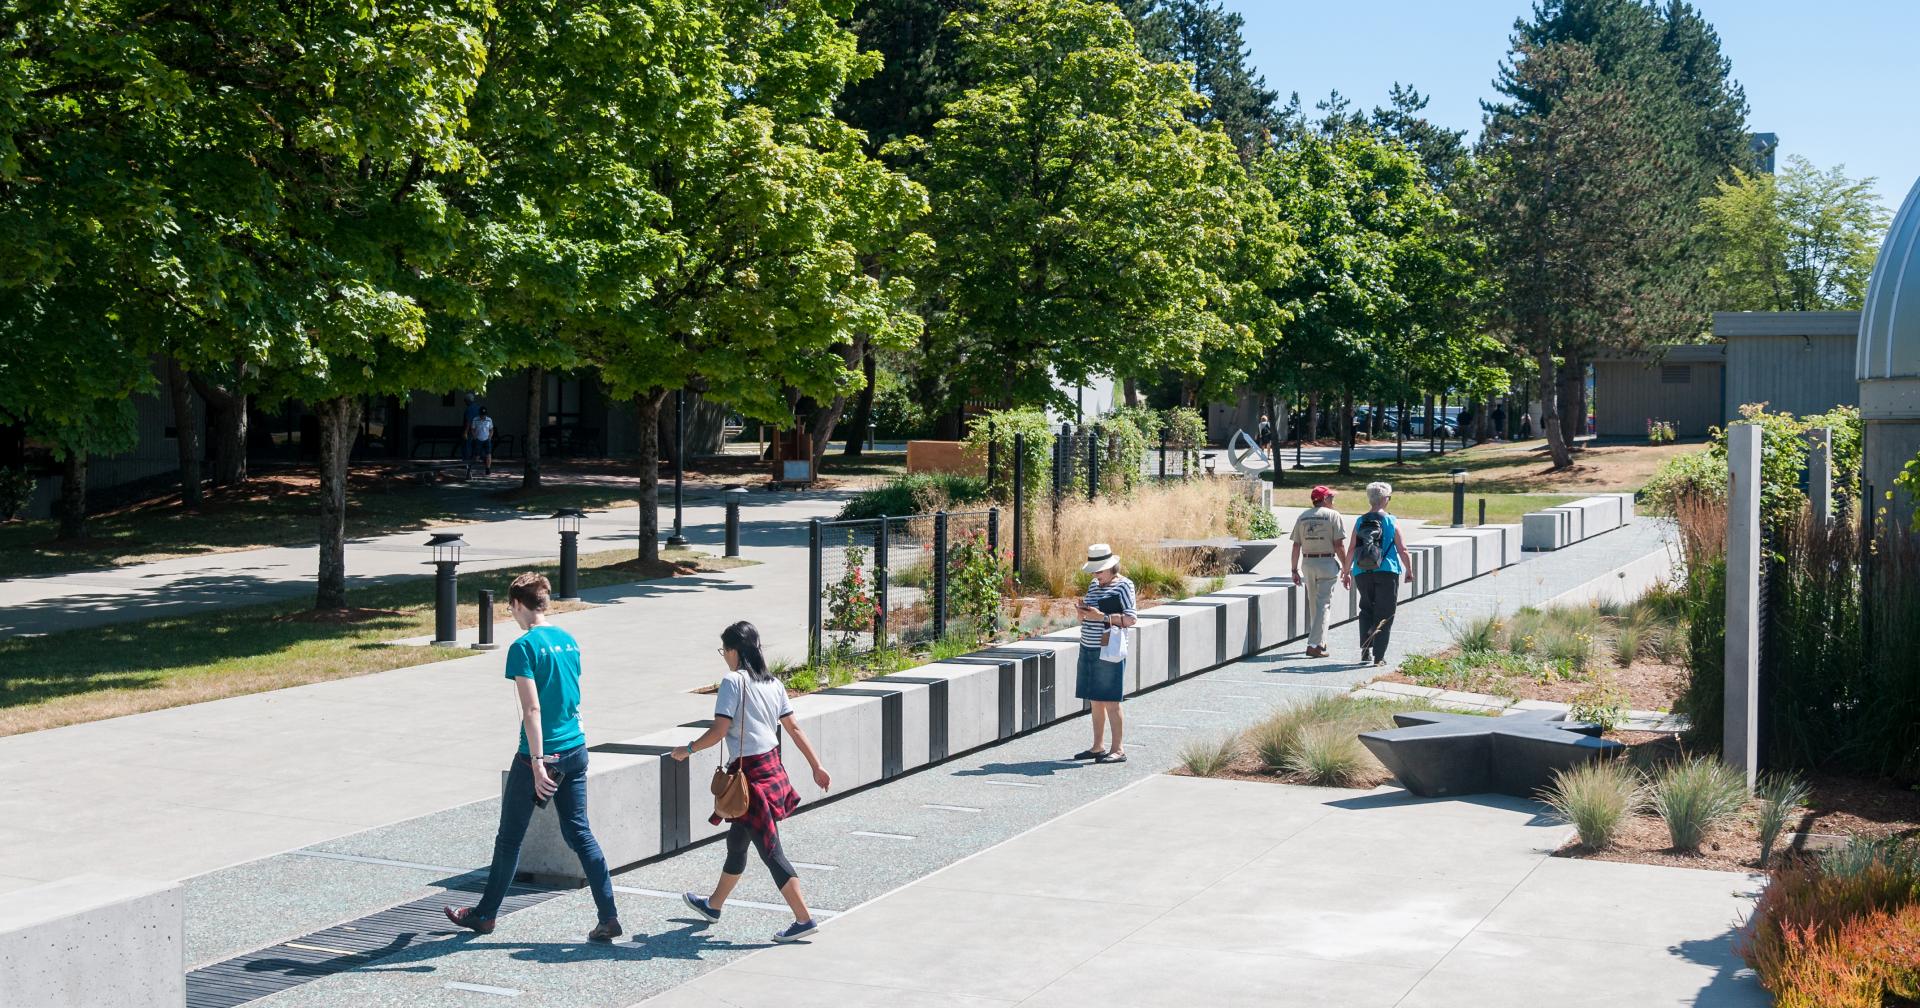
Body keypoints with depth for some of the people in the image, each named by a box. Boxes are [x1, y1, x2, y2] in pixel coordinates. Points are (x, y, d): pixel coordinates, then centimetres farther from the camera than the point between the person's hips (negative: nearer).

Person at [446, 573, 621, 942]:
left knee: (509, 838, 11)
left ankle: (485, 914, 27)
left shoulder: (524, 647, -14)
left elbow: (532, 710, -20)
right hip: (576, 750, 6)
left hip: (542, 754, -6)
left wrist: (538, 764, -20)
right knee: (580, 834, 8)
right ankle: (609, 918, -1)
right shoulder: (569, 640, 8)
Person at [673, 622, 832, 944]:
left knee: (770, 850, -5)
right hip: (773, 768, 9)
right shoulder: (773, 684, 9)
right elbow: (794, 728, 10)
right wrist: (817, 766, 13)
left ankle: (804, 919, -6)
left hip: (750, 773, -9)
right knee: (736, 841, 23)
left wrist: (688, 749, -2)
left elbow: (719, 730, -17)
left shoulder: (733, 681, -13)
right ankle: (714, 905, 40)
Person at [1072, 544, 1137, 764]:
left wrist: (1101, 616, -22)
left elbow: (1131, 618, -15)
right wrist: (1083, 611, -2)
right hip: (1088, 649, 7)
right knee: (1095, 701, 9)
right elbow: (1083, 619, 21)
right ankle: (1097, 747, 15)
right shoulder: (1093, 585, 14)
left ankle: (1118, 749, -1)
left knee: (1110, 701, -6)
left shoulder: (1123, 585, -7)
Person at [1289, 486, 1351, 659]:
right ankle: (1314, 644, -10)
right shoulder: (1333, 516, -6)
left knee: (1313, 604, 18)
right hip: (1327, 562, -5)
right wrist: (1345, 570, -7)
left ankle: (1320, 641, 27)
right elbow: (1339, 545, -11)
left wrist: (1295, 570, 12)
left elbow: (1296, 546, 6)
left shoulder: (1302, 516, 8)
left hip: (1308, 563, 5)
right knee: (1323, 604, -3)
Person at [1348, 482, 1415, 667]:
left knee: (1366, 610, 18)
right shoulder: (1391, 521, -5)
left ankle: (1365, 649, 6)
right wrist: (1409, 571, 8)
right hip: (1387, 572, -3)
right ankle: (1379, 656, 1)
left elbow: (1351, 550, 2)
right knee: (1384, 615, 5)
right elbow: (1402, 550, -4)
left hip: (1362, 573, 3)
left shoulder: (1359, 522, 2)